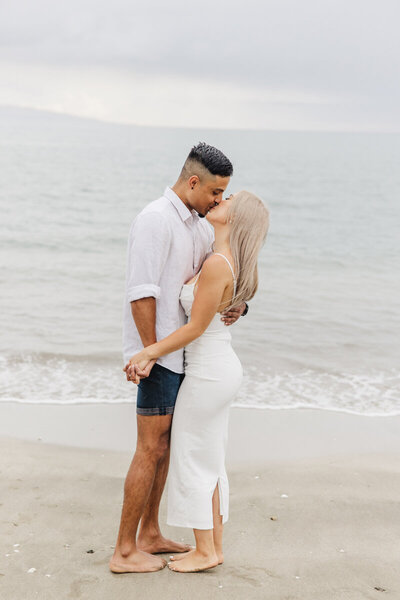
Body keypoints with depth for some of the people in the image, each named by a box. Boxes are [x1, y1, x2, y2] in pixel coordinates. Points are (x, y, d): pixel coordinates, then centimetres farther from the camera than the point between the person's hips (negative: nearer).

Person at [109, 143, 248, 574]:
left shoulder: (198, 226, 13)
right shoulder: (156, 219, -16)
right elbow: (141, 292, -21)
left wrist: (238, 304, -2)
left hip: (180, 351, 9)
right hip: (160, 353, -9)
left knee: (163, 445, 15)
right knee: (150, 450, -4)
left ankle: (149, 535, 27)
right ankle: (125, 551, 6)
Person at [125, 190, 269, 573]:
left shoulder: (217, 265, -23)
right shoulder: (228, 260, 6)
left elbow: (196, 328, -20)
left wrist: (148, 353, -13)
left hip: (207, 373, -9)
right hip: (221, 367, 9)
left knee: (191, 462, 4)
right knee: (210, 462, 16)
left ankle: (204, 551, 16)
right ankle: (214, 547, 26)